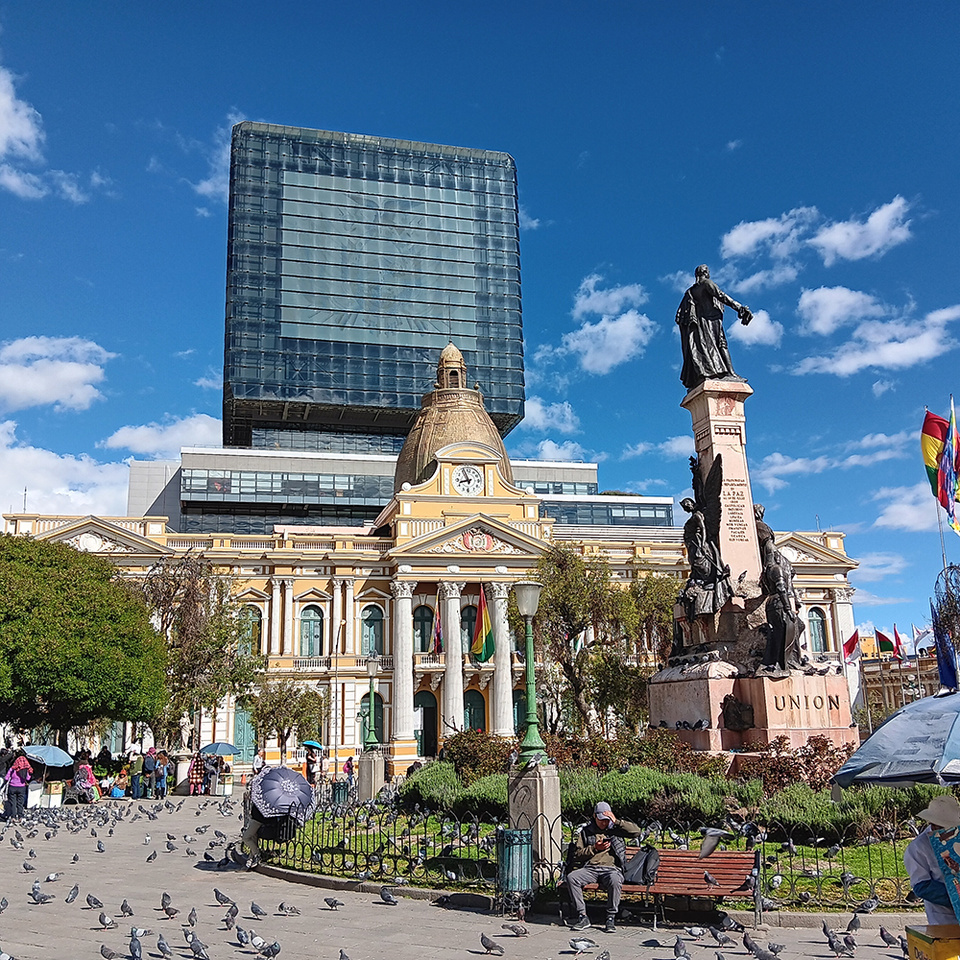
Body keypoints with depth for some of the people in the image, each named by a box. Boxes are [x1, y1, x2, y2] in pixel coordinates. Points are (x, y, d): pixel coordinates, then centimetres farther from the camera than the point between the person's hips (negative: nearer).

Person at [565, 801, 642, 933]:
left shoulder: (615, 829, 15)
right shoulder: (585, 831, 17)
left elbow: (636, 831, 1)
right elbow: (576, 855, 11)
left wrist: (616, 821, -4)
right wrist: (594, 848, -3)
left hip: (611, 869, -2)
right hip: (590, 869, 2)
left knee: (615, 880, -38)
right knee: (571, 877, -28)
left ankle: (611, 918, -22)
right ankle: (582, 916, -19)